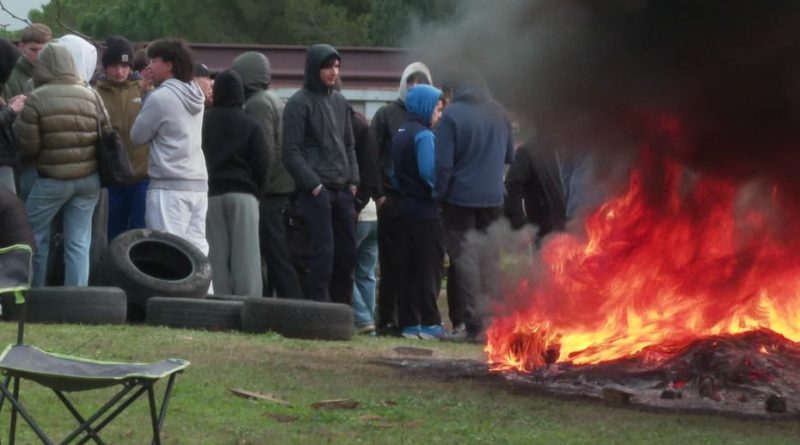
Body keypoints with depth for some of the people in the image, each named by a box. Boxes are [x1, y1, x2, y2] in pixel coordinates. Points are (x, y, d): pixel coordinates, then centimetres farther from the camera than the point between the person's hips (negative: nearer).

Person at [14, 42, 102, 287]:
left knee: (34, 237, 13)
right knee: (79, 243, 5)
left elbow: (28, 146, -9)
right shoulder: (91, 96, 2)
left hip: (52, 179, -4)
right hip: (88, 179, 4)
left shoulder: (36, 99, -11)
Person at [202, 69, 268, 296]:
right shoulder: (250, 125, -1)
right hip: (243, 193, -2)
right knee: (245, 256, -4)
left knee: (217, 256, 3)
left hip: (211, 194, 2)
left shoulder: (204, 122, 3)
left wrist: (210, 183, 12)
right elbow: (261, 163, -2)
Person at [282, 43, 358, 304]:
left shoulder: (339, 102, 16)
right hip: (317, 192, -7)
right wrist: (313, 185, -14)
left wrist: (353, 180, 9)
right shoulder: (299, 103, -6)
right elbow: (291, 152, -10)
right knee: (323, 252, -11)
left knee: (347, 253, 6)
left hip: (343, 192, 7)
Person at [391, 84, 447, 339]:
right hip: (426, 210, -9)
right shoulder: (424, 135, -13)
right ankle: (429, 323, -4)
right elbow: (429, 172, -22)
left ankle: (409, 323, 12)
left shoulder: (401, 134, 14)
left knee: (410, 268, 10)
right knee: (430, 268, -4)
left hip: (407, 206, 9)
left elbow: (395, 173, 17)